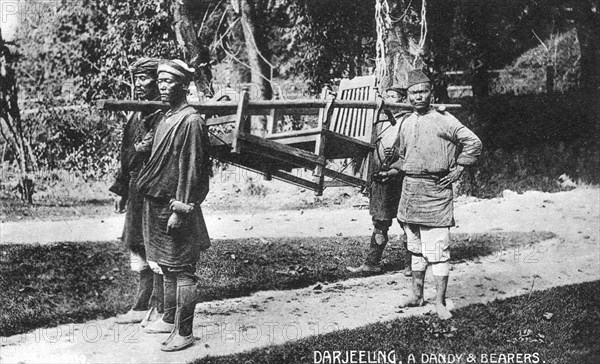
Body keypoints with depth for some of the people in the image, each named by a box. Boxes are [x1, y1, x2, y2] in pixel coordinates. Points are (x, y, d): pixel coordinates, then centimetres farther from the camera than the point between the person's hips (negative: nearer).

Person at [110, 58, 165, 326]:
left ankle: (160, 309, 11)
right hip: (137, 190, 9)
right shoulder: (137, 114, 15)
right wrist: (123, 190, 18)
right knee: (138, 246, 14)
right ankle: (143, 306, 25)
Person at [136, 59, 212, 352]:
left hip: (175, 206, -9)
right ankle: (170, 319, 32)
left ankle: (184, 333, 8)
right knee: (167, 266, 18)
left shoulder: (191, 121, -16)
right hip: (157, 204, 9)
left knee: (181, 270, 0)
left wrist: (180, 210, -19)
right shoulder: (166, 118, 11)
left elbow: (192, 170, -18)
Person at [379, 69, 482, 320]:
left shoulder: (443, 121, -7)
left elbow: (473, 143, -8)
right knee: (416, 249, 15)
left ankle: (440, 302, 0)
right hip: (410, 189, 7)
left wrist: (457, 170, -9)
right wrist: (391, 172, 11)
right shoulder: (406, 124, 12)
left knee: (437, 250, -6)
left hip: (435, 190, -7)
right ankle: (417, 296, 26)